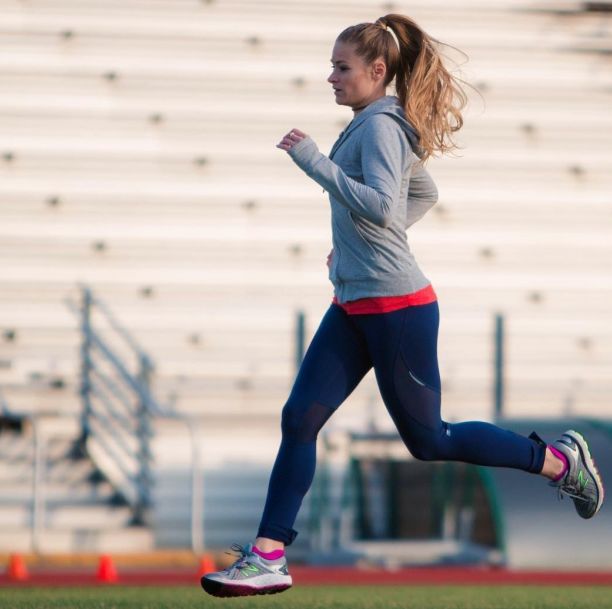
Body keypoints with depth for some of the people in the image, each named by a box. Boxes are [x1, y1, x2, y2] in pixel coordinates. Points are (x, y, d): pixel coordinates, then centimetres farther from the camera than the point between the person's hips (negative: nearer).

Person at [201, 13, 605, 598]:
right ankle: (267, 556, -1)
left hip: (395, 305, -9)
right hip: (353, 305, 9)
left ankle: (558, 459, 19)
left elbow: (382, 207, -30)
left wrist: (315, 162, -27)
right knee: (299, 418, -1)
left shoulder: (379, 125, -16)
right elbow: (425, 194, 27)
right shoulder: (379, 125, 13)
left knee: (428, 439, 3)